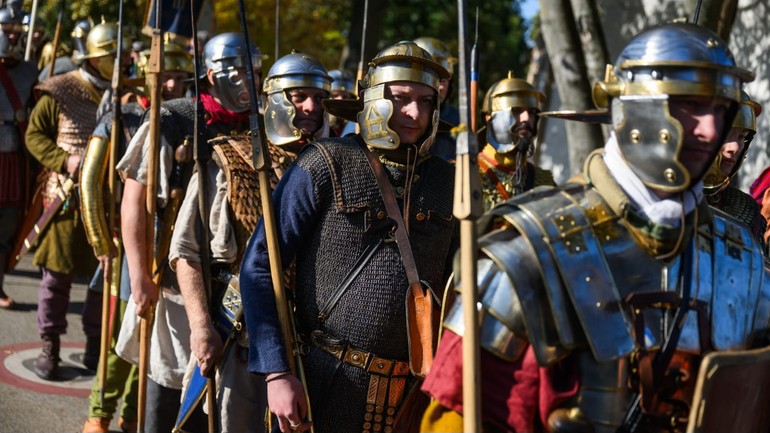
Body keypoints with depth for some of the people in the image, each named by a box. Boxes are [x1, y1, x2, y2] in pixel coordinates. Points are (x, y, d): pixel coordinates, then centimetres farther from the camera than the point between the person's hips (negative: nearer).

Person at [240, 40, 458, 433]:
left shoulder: (445, 181, 6)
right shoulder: (325, 166, -7)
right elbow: (258, 266, -9)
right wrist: (276, 372, -15)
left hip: (414, 387, 4)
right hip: (329, 384, -4)